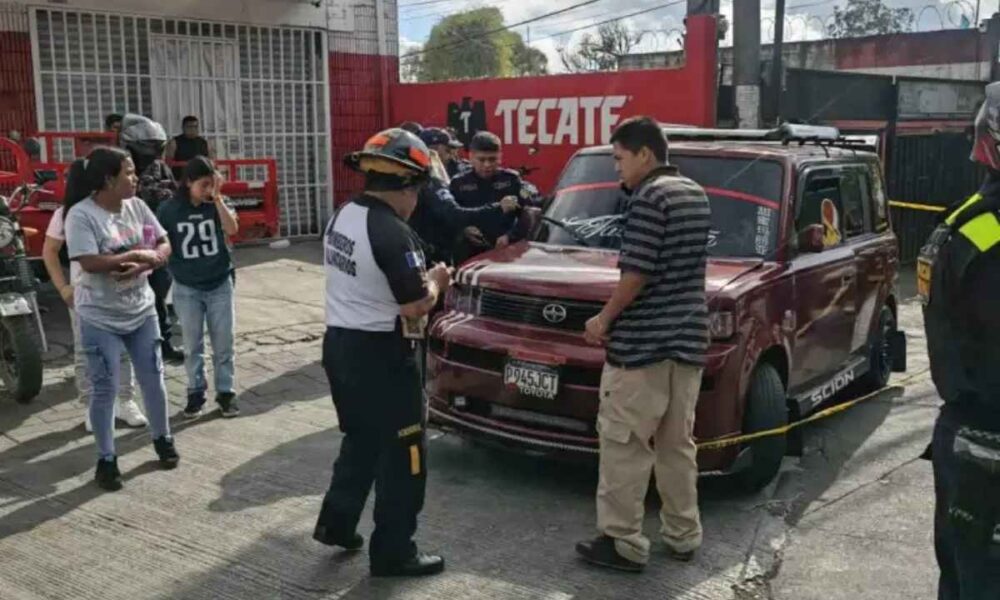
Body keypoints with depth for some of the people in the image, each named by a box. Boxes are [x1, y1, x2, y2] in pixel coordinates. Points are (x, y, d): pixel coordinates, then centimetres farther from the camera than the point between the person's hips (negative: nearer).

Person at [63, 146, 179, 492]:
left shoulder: (136, 206, 0)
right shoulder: (81, 214, -17)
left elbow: (164, 245, 1)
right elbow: (89, 262, -26)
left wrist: (142, 265, -20)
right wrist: (137, 254, -18)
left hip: (142, 311, 5)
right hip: (100, 319, -5)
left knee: (153, 378, 13)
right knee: (105, 389, 2)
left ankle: (162, 439, 33)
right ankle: (106, 459, 16)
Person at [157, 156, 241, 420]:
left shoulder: (217, 205, -4)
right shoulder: (169, 209, -6)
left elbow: (232, 228, -21)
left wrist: (218, 198, -22)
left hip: (220, 284, 1)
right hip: (187, 288, -1)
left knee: (223, 344, 6)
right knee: (193, 345, 9)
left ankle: (226, 392, 16)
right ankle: (195, 393, 21)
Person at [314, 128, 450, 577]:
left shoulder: (342, 217, 6)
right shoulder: (392, 233, -22)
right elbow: (414, 306, -20)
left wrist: (415, 277, 12)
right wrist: (435, 283, -1)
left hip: (339, 342, 9)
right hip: (380, 353, -9)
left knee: (360, 439, 25)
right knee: (401, 453, 5)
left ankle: (335, 522, 31)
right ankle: (393, 552, 14)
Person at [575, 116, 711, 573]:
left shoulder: (648, 198, -14)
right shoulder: (696, 194, 14)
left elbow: (637, 273, -19)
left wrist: (604, 318, -7)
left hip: (643, 342, -9)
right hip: (688, 339, 9)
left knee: (623, 443, 0)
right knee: (678, 444, 16)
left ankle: (623, 543, 5)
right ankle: (683, 536, 24)